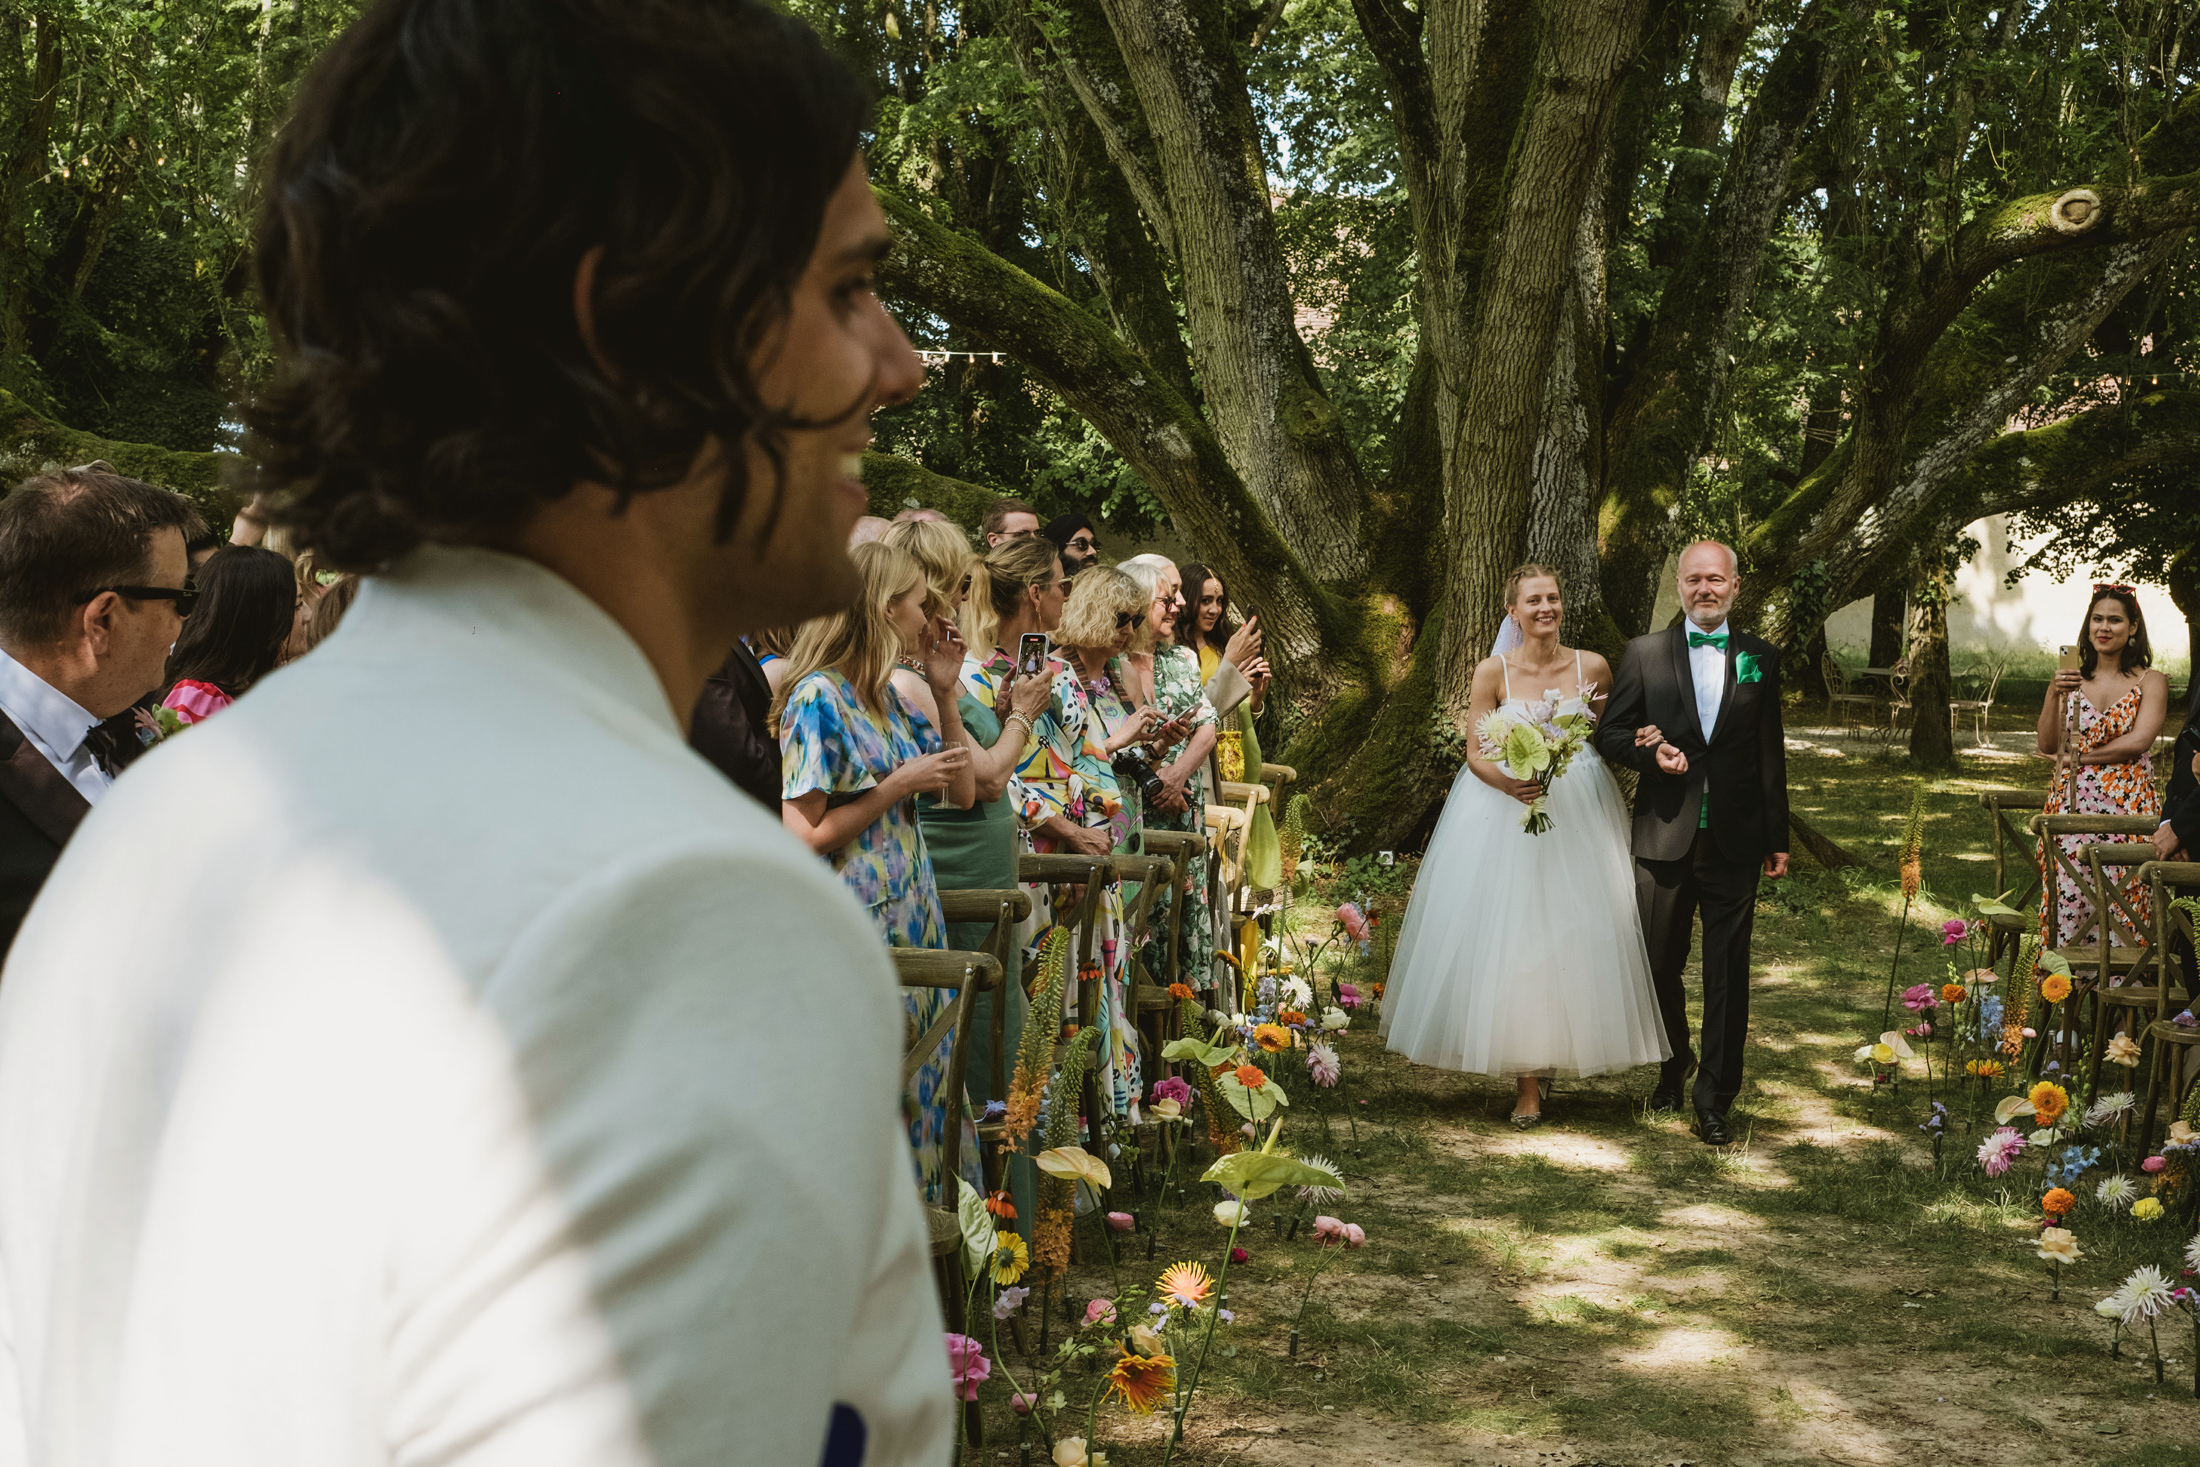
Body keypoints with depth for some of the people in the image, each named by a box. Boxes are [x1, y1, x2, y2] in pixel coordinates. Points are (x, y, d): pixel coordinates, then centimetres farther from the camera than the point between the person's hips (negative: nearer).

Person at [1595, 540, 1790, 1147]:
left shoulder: (1761, 658, 7)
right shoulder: (1644, 654, 4)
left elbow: (1771, 753, 10)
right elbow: (1610, 735, 6)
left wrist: (1777, 838, 10)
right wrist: (1650, 752, -15)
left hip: (1735, 841, 0)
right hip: (1664, 838, 0)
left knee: (1727, 973, 1)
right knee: (1661, 965, 10)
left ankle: (1715, 1098, 11)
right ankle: (1672, 1067, 35)